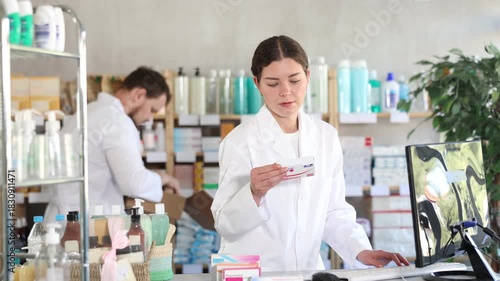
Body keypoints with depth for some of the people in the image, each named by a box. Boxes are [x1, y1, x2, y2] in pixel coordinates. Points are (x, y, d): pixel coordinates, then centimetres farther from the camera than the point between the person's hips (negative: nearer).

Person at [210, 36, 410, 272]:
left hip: (308, 270, 3)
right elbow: (225, 225, -7)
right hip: (250, 272, -3)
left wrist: (361, 251, -5)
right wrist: (254, 193, -23)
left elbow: (333, 212, 9)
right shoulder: (240, 141, -7)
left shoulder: (326, 136, 6)